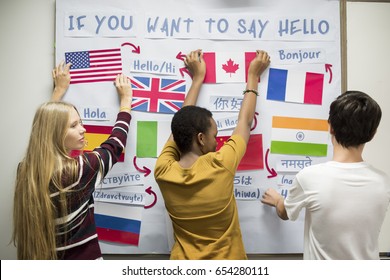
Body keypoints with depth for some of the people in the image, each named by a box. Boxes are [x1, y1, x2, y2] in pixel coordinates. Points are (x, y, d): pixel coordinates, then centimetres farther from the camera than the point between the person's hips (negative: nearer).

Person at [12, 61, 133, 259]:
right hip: (82, 259, -6)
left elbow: (45, 124, 13)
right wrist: (126, 99, 6)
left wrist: (59, 90, 22)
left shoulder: (27, 169, -6)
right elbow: (115, 144, -6)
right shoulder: (80, 170, -23)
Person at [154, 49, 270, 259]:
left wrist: (197, 78, 6)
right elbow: (245, 121, -9)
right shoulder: (220, 166, -25)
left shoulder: (163, 171, -17)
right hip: (225, 262, -2)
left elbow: (183, 124, -2)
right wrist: (253, 76, 4)